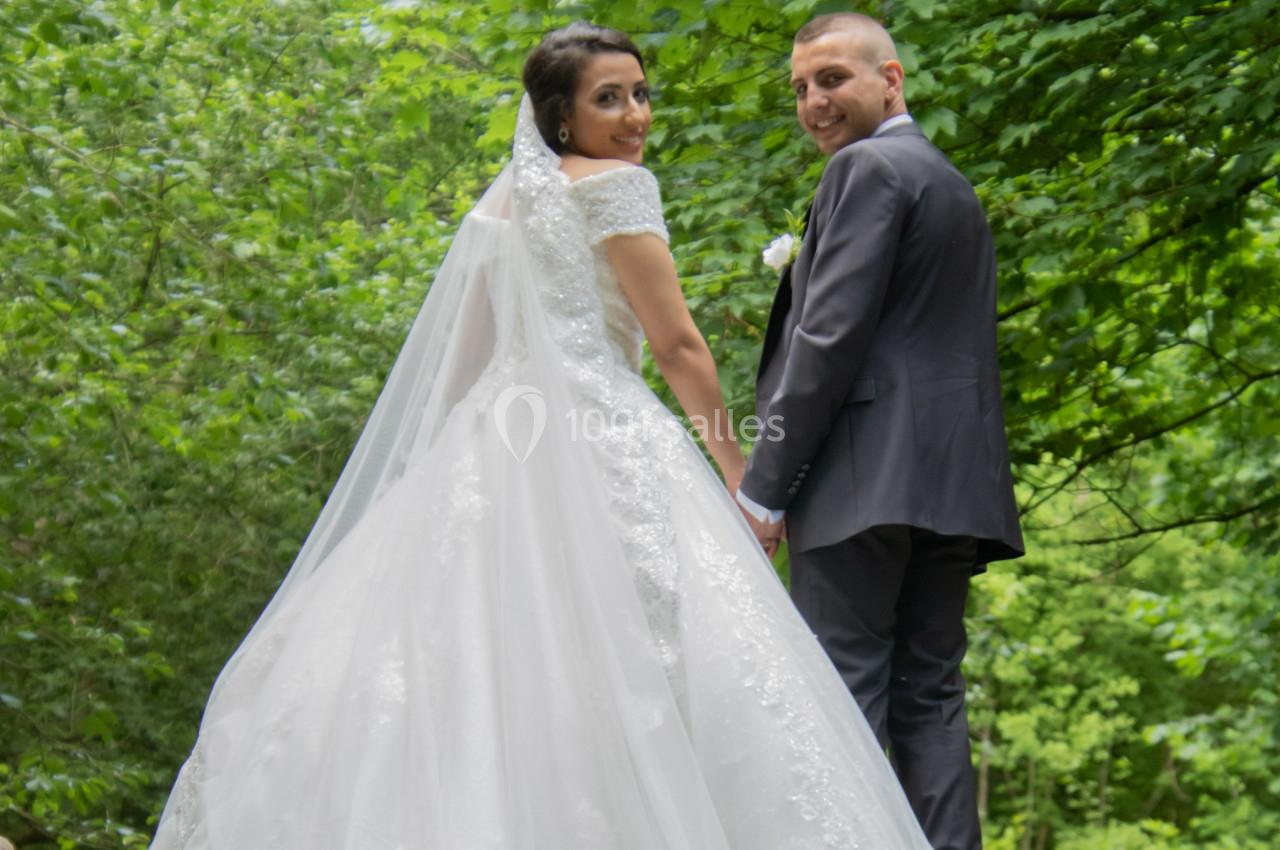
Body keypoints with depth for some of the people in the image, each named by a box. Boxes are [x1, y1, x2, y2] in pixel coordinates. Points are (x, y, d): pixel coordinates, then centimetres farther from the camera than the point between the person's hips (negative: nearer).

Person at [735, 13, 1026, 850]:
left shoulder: (868, 168, -5)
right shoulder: (954, 185, 25)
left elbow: (831, 334, -14)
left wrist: (764, 483, -12)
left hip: (867, 481, -9)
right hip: (950, 485, 9)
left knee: (842, 700, -9)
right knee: (930, 698, 8)